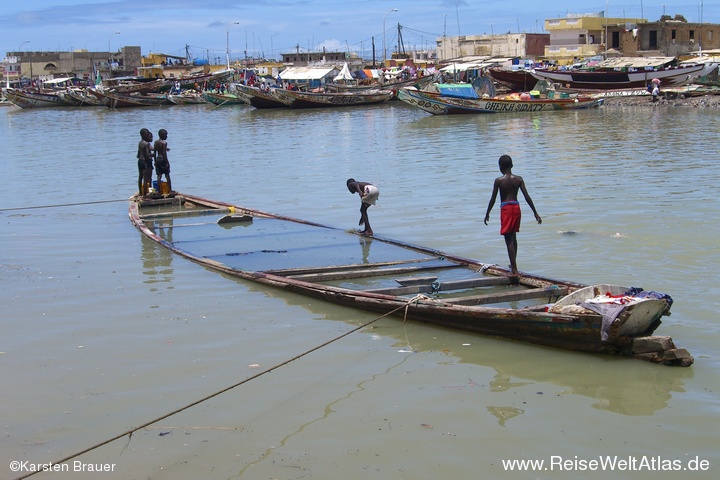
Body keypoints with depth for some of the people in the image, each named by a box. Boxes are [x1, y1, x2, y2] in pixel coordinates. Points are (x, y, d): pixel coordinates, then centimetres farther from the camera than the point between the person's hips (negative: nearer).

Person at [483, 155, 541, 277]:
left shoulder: (498, 181, -10)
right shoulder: (518, 179, 0)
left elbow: (493, 199, -5)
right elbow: (527, 197, -1)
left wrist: (487, 213, 8)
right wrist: (535, 212, 4)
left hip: (506, 209, -5)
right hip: (516, 207, 5)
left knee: (509, 240, -4)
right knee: (513, 237, 21)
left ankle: (514, 270, -9)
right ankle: (513, 265, 35)